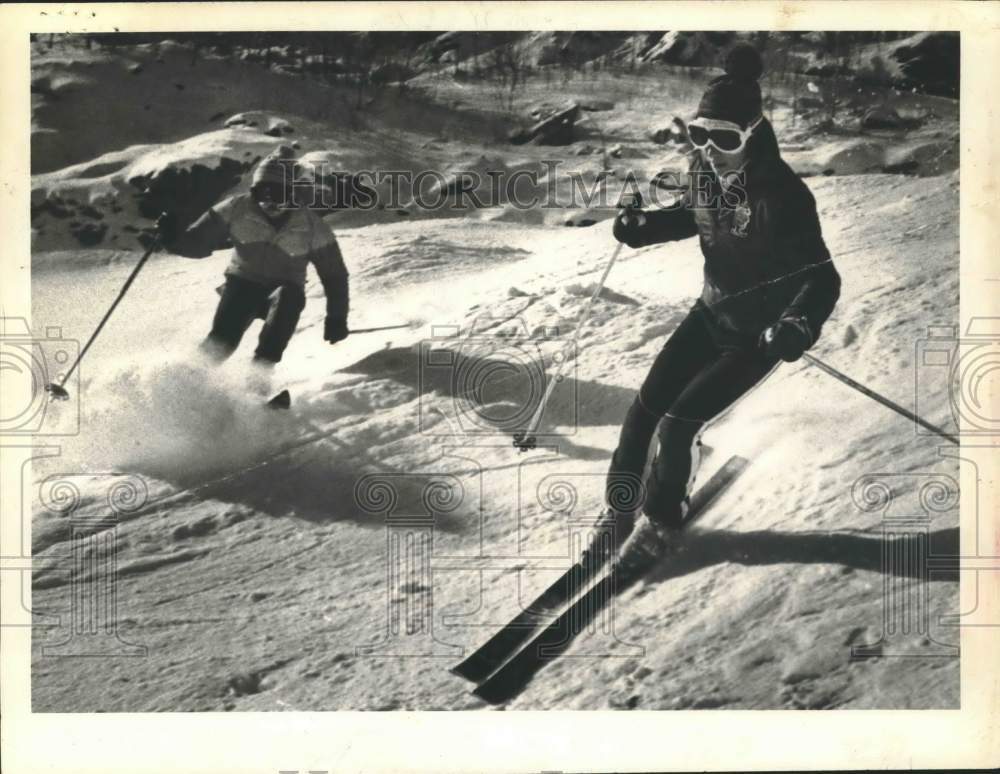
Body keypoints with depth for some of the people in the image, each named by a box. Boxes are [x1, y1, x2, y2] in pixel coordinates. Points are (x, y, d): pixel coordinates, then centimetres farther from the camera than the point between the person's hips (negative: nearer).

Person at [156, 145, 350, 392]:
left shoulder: (311, 226, -10)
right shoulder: (237, 209, -10)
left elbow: (334, 274, -2)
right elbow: (197, 242, -6)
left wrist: (336, 317, -8)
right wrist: (173, 238, -27)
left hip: (284, 291, 0)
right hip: (242, 284, 0)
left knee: (289, 297, -35)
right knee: (222, 338, -27)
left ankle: (259, 373, -33)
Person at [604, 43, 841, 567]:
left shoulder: (780, 193, -29)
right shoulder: (705, 170, -8)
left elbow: (821, 278, -28)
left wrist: (799, 326, -48)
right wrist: (643, 226, -5)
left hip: (757, 333, -6)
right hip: (712, 313, 6)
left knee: (678, 423, -10)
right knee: (644, 408, 1)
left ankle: (659, 519, 16)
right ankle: (620, 510, 22)